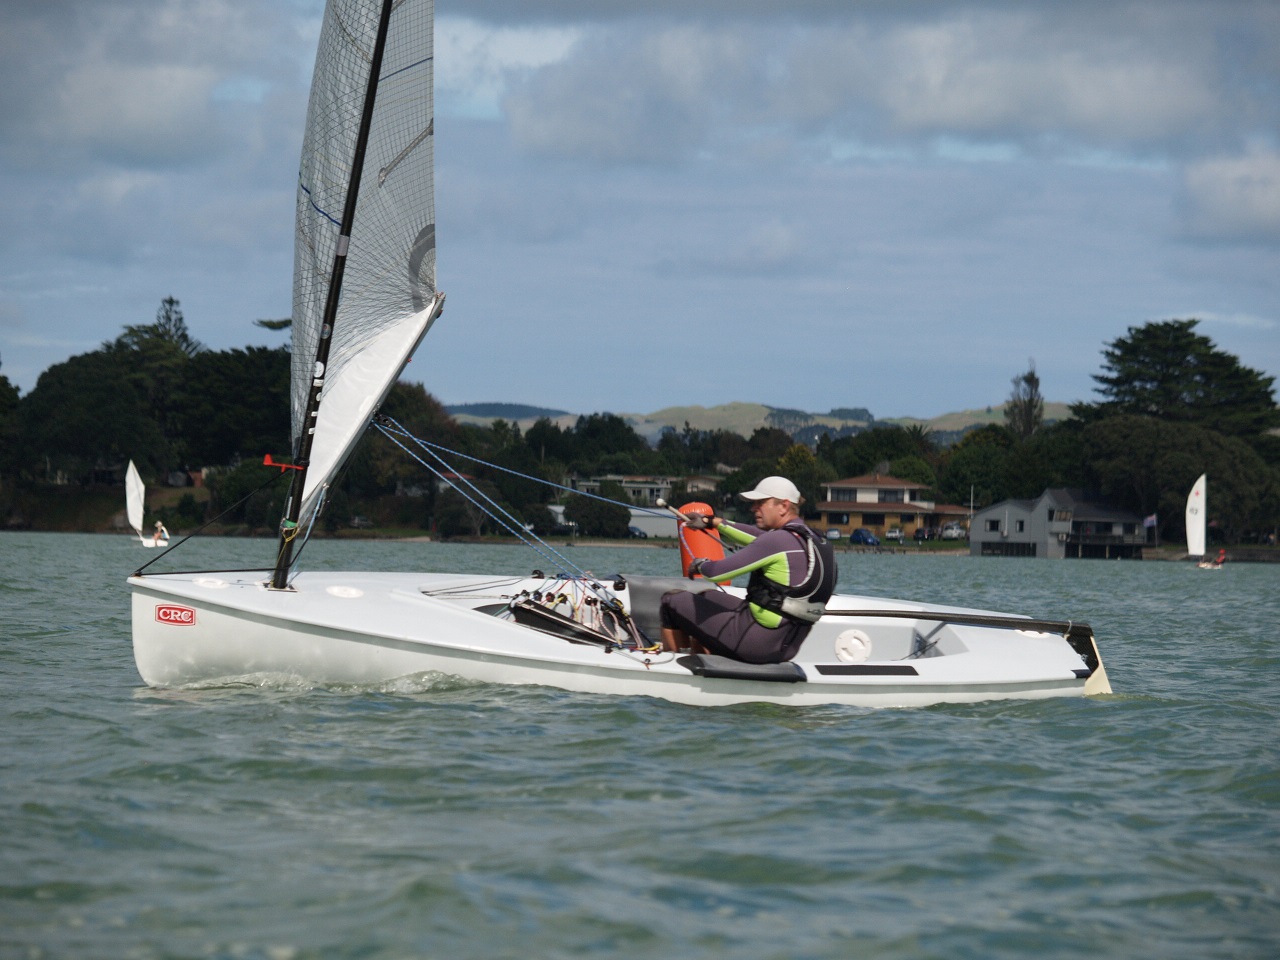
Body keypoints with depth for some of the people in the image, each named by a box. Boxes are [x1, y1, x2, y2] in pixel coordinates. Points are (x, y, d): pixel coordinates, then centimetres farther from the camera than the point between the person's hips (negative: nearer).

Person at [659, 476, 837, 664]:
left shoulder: (778, 541, -20)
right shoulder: (814, 541, 7)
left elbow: (717, 572, -18)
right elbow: (758, 540, 25)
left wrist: (699, 565, 4)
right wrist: (713, 522, 30)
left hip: (757, 641, -9)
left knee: (673, 601, 5)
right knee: (706, 597, 30)